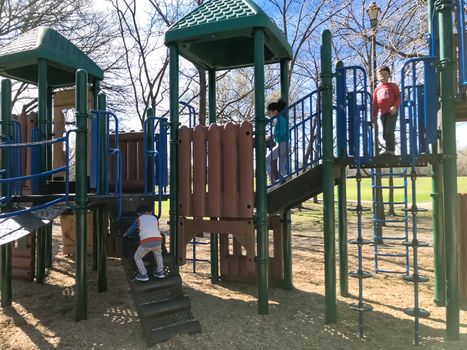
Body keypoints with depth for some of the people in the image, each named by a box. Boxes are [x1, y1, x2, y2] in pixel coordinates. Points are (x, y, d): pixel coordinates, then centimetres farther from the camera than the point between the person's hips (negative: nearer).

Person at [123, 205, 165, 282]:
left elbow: (131, 231, 25)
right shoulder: (155, 218, 25)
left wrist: (126, 234, 49)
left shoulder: (138, 219, 17)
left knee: (137, 257, 21)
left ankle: (143, 275, 17)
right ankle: (160, 272, 31)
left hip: (146, 242, -3)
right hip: (158, 240, 4)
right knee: (158, 254, 34)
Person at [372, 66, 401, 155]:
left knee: (389, 131, -14)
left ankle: (390, 149, -9)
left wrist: (395, 106, -18)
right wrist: (374, 115, 13)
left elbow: (398, 97, -2)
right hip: (383, 113, 5)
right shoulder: (377, 89, 16)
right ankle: (390, 149, 16)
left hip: (392, 112, -5)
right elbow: (375, 103, 16)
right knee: (385, 134, 6)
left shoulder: (393, 86, 5)